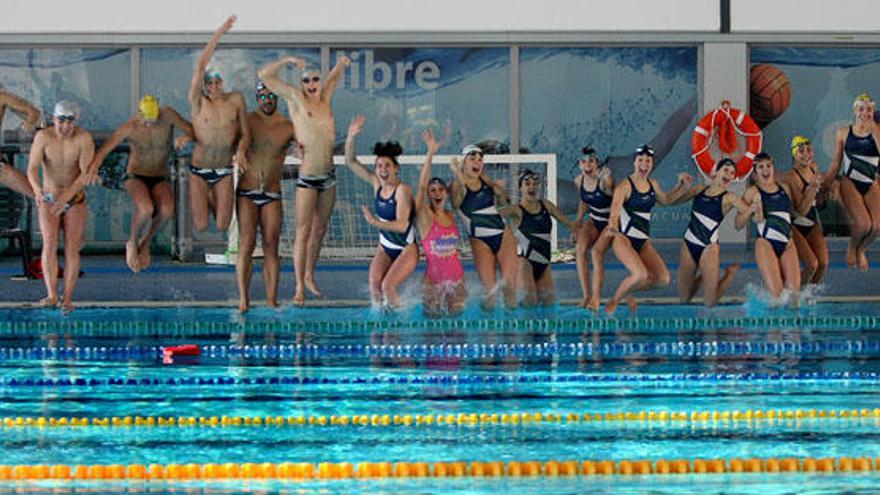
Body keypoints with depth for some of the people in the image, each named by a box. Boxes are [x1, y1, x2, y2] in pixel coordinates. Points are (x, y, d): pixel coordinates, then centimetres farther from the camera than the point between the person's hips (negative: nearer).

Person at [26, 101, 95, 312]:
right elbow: (32, 169, -22)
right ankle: (51, 296, -24)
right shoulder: (43, 137, -15)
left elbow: (86, 173, -21)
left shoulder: (84, 138, -17)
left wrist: (66, 196, -35)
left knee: (72, 249, -8)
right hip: (48, 201, 0)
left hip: (75, 201, 0)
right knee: (49, 243, -19)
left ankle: (67, 300, -5)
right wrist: (37, 189, -44)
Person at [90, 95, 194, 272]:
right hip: (136, 176, -2)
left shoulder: (169, 115, -13)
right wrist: (93, 167, -36)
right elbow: (103, 151, -15)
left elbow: (192, 130, -6)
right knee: (146, 209, -34)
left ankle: (145, 244, -2)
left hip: (161, 179, 2)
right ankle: (132, 243, -3)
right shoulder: (129, 128, -15)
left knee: (167, 210, -31)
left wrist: (187, 137, -32)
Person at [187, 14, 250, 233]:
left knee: (222, 227, -1)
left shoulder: (235, 100, 1)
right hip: (199, 171, -2)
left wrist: (241, 151, -17)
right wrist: (219, 33, -18)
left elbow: (245, 134, 5)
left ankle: (212, 200, 33)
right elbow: (201, 66, -16)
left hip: (224, 173, 2)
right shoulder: (199, 102, -6)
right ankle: (202, 200, 30)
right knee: (200, 226, -5)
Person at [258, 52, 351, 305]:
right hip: (307, 177, -6)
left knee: (319, 230, 13)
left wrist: (341, 64, 8)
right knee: (303, 232, -5)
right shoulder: (295, 98, -4)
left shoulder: (325, 98, 9)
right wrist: (288, 61, -12)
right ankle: (300, 287, -3)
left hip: (328, 177, 6)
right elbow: (265, 75, -6)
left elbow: (333, 77, 29)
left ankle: (309, 277, 25)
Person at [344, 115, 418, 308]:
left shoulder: (402, 190, -20)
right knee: (374, 284, -15)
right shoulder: (376, 184, -2)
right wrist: (351, 137, -13)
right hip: (385, 248, 6)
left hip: (406, 249, -6)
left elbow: (402, 225, -28)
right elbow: (350, 162, 1)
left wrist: (375, 222, -38)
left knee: (388, 286, -21)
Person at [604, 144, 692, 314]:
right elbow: (615, 210, -24)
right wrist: (612, 226, -46)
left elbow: (666, 199, 33)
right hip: (624, 239, -7)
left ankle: (628, 290, 16)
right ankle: (614, 301, -4)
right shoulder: (625, 186, -10)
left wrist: (683, 187, 20)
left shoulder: (653, 184, 11)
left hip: (643, 241, 7)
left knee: (663, 278, -10)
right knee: (641, 274, -30)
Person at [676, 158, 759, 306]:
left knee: (710, 302, -7)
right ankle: (703, 276, 39)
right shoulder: (700, 189, 8)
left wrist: (754, 210, -40)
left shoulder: (729, 198, -5)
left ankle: (730, 273, 20)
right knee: (683, 298, 10)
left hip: (709, 247, -4)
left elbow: (748, 210, -18)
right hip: (688, 244, 4)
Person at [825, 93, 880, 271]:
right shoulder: (843, 133, 5)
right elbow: (835, 165, 10)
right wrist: (822, 185, 3)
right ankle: (852, 248, 12)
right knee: (863, 224, -23)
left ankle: (861, 250, 17)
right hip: (850, 183, -2)